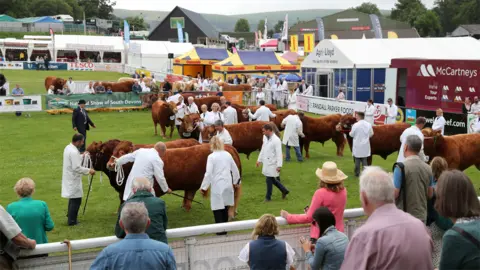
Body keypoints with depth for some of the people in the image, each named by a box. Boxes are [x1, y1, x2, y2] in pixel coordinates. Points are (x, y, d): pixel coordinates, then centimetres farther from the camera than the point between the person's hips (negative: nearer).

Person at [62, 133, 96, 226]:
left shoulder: (68, 147, 5)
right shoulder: (74, 152, -26)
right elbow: (77, 168, -27)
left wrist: (82, 156, 20)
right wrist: (89, 170, -19)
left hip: (69, 178, 10)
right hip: (73, 180, -10)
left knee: (72, 198, 25)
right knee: (76, 200, 0)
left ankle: (70, 216, 39)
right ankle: (72, 221, 7)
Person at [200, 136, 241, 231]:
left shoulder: (211, 156, -8)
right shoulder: (227, 154, 7)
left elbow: (208, 173, -12)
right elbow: (235, 169, 15)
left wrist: (203, 187, -5)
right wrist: (236, 181, 30)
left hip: (217, 186, -5)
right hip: (228, 185, 5)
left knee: (218, 208, 2)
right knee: (225, 207, 16)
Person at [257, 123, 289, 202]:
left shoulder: (276, 140, -19)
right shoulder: (265, 137, 4)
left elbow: (279, 154, -19)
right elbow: (263, 149, 16)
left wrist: (279, 165, -21)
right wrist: (259, 160, 19)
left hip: (272, 163, -8)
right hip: (266, 162, 8)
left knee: (269, 179, -2)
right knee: (272, 179, 14)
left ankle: (268, 197, 13)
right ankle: (284, 190, 30)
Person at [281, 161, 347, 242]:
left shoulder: (321, 193, -19)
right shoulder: (343, 191, -1)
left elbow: (308, 218, -15)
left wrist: (288, 216, -5)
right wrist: (312, 211, 12)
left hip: (322, 235, -6)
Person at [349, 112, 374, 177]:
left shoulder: (355, 125, -17)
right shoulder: (368, 124, -3)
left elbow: (351, 134, -8)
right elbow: (371, 134, 7)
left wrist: (350, 133, 16)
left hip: (357, 145, -3)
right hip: (365, 145, 3)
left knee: (357, 159, 7)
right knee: (364, 159, 11)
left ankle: (357, 173, 12)